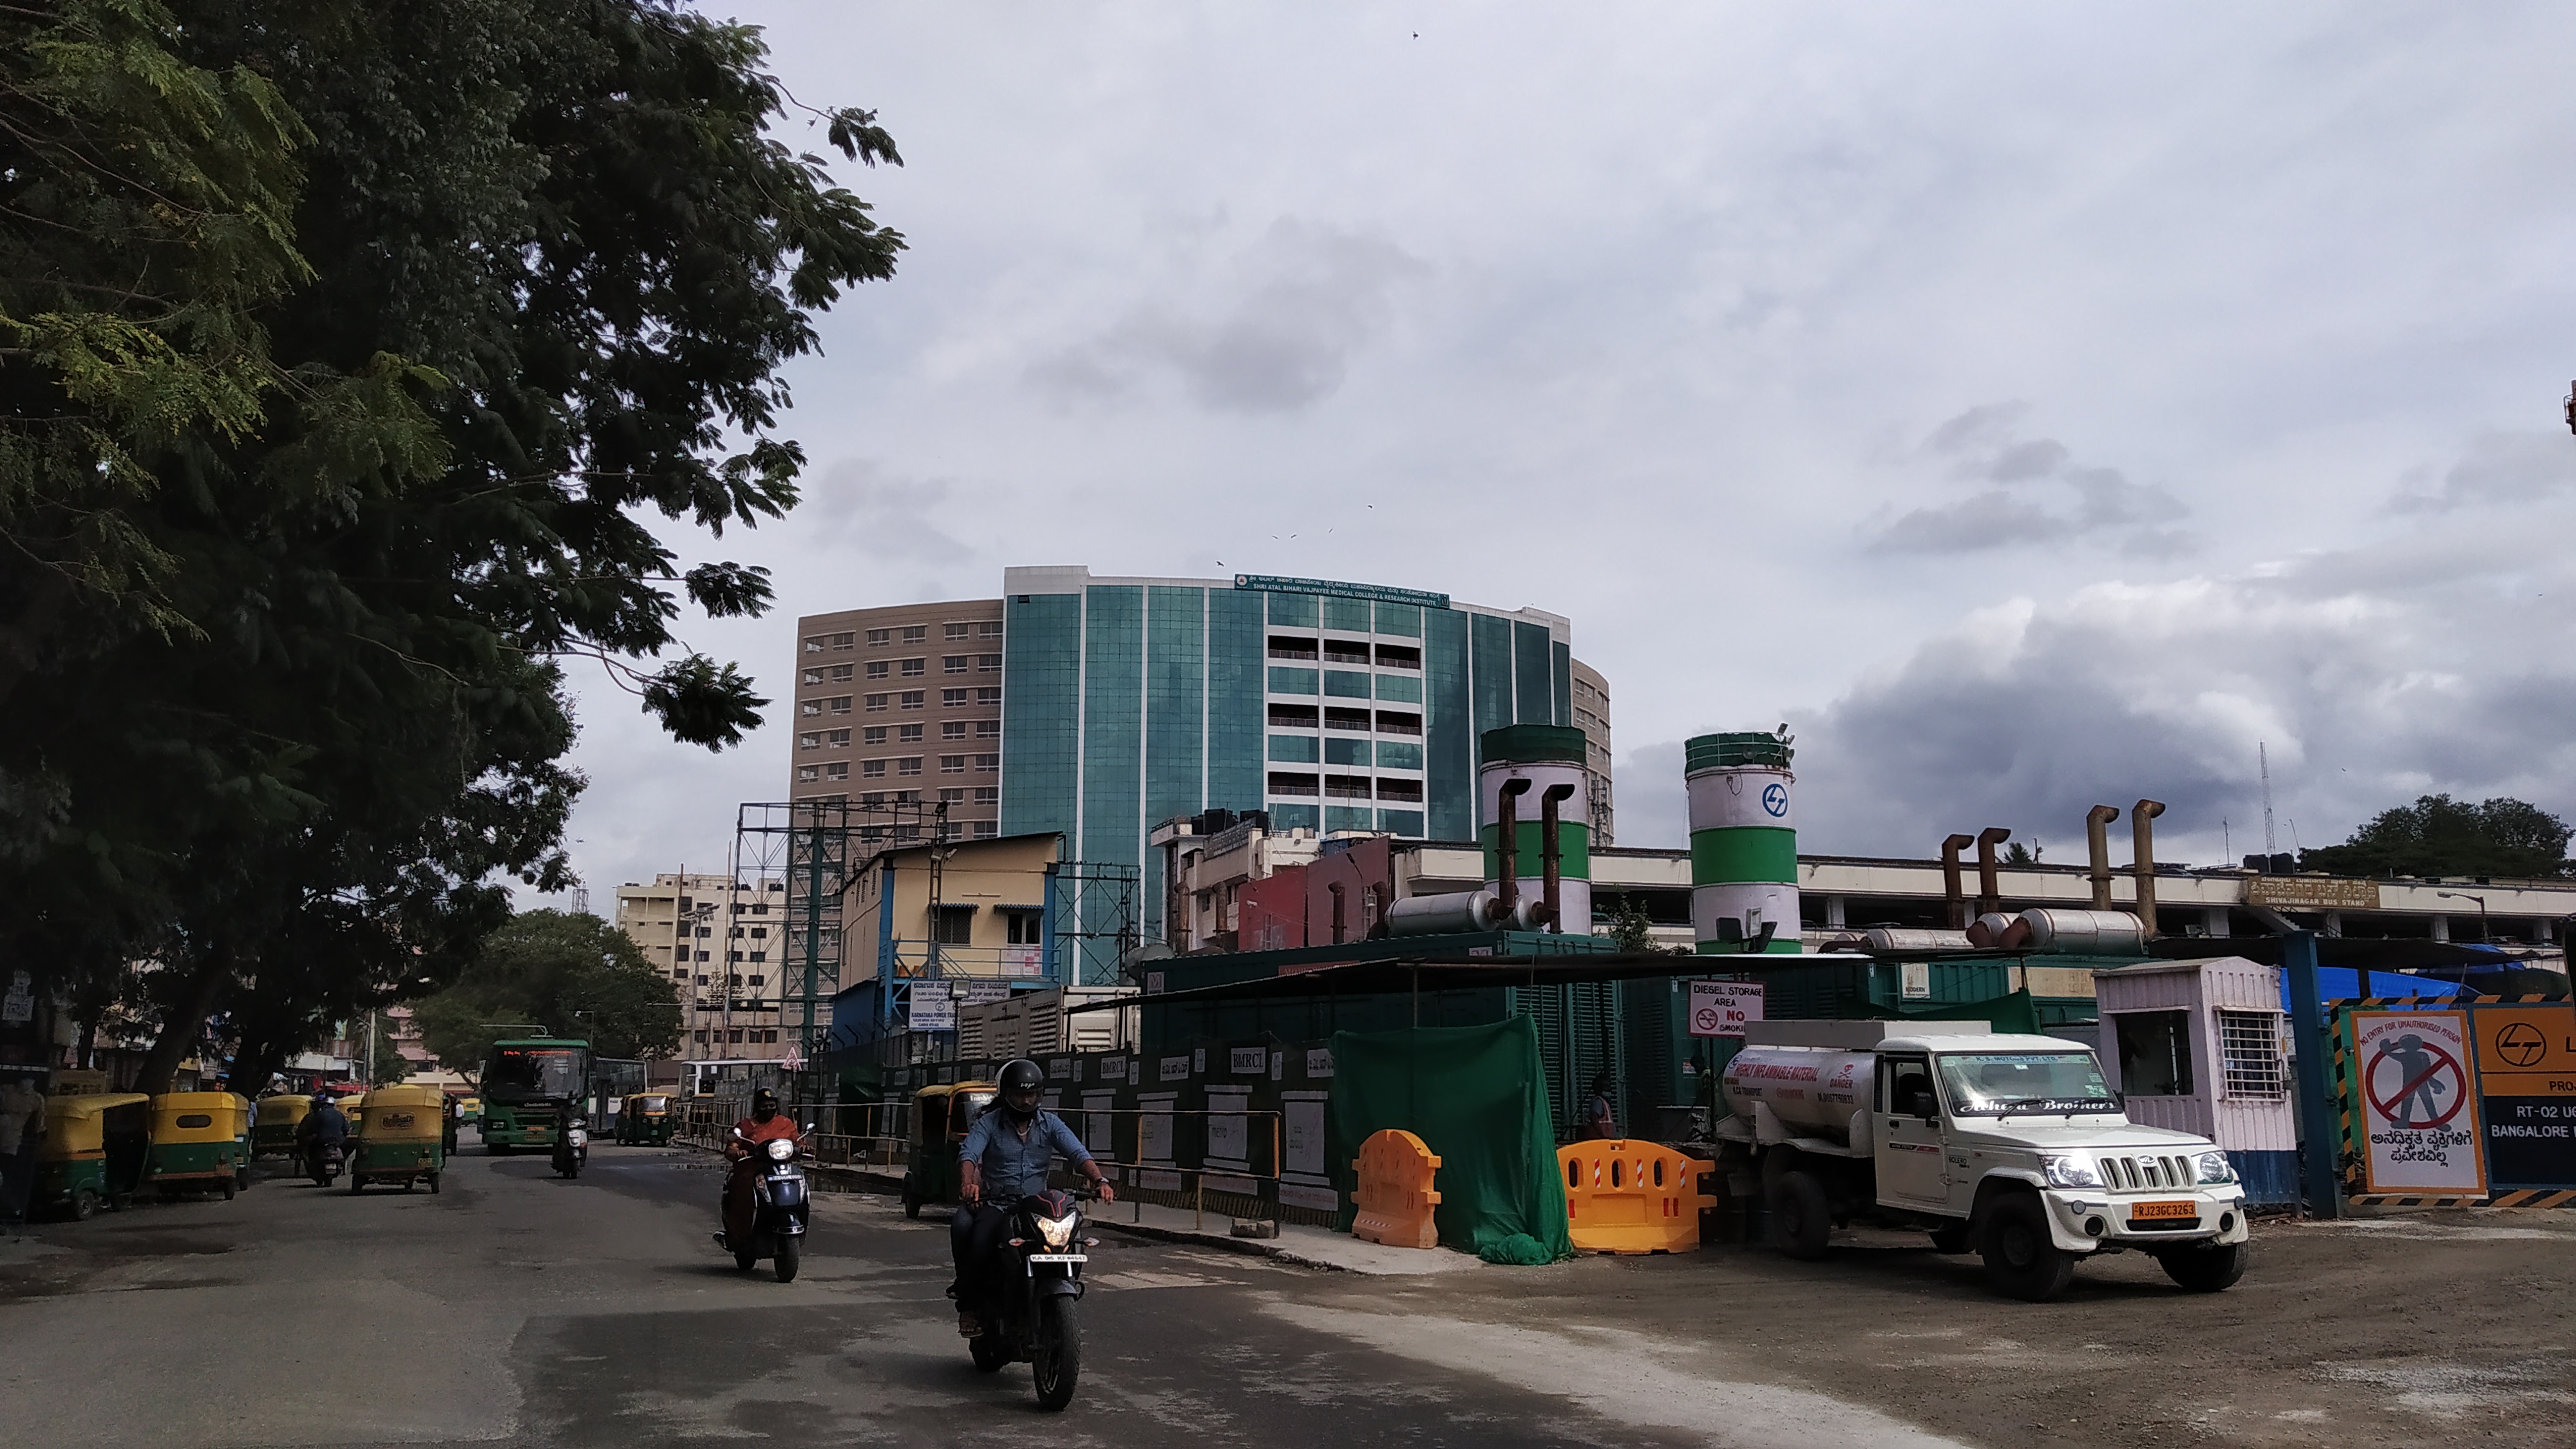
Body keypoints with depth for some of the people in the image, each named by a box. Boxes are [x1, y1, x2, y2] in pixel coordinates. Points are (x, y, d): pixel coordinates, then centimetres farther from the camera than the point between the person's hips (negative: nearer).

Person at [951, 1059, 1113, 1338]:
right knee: (962, 1224, -32)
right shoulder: (988, 1123, 6)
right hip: (994, 1202, -1)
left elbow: (1078, 1153, -4)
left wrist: (1101, 1181, -24)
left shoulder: (1050, 1124, 10)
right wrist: (968, 1182, -36)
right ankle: (968, 1300, -14)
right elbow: (968, 1153, -13)